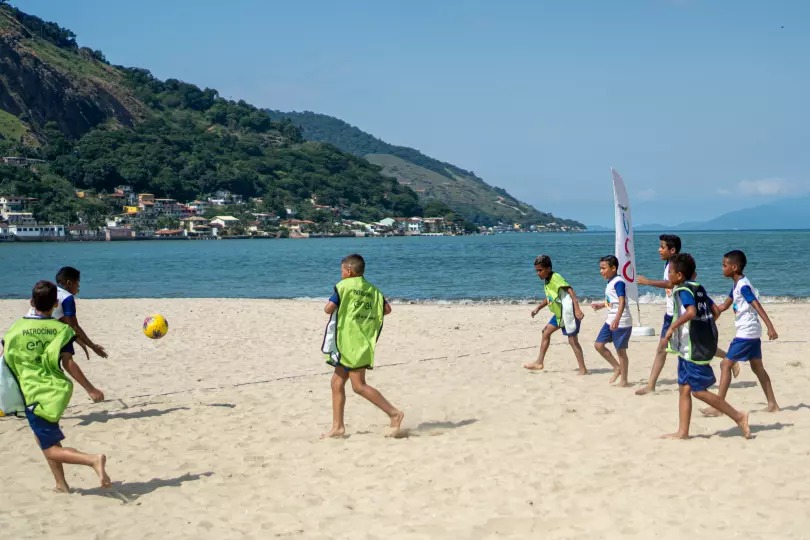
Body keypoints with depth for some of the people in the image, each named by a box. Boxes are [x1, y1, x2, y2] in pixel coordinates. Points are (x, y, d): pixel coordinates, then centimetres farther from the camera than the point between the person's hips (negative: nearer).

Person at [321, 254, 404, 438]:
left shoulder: (344, 285, -7)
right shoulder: (372, 289, 12)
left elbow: (328, 308, -14)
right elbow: (387, 309, 6)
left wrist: (339, 308, 8)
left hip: (350, 342, -8)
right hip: (364, 341, 8)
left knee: (359, 385, -8)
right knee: (337, 382, 12)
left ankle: (394, 413, -12)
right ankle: (337, 426, 12)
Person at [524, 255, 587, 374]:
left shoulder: (555, 278, -19)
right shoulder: (546, 281, 10)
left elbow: (570, 291, -27)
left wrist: (577, 309, -35)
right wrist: (538, 308, 19)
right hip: (559, 313, 10)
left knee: (572, 340, -7)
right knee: (546, 332, 15)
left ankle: (583, 369, -2)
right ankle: (539, 362, 24)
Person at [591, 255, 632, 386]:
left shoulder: (618, 282, -16)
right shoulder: (610, 282, 12)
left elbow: (622, 302, -28)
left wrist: (617, 319, -38)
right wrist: (601, 305, 29)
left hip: (621, 322, -9)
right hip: (610, 320, 9)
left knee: (620, 350, -2)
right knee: (599, 345, 7)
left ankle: (624, 380, 8)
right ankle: (617, 368, 20)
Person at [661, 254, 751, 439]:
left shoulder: (683, 290, -15)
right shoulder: (698, 288, 12)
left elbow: (691, 312, -32)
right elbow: (715, 311, 16)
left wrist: (672, 327, -26)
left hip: (694, 348, -10)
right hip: (689, 348, 10)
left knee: (699, 390, -3)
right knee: (684, 388, 10)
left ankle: (739, 416, 3)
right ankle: (682, 431, 11)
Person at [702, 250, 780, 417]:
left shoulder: (743, 286, -16)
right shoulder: (737, 285, 13)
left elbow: (758, 306, -25)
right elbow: (724, 306, 22)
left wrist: (770, 327, -32)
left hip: (746, 333, -10)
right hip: (752, 333, 10)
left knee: (726, 364, -7)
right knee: (757, 367, 15)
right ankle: (772, 404, 19)